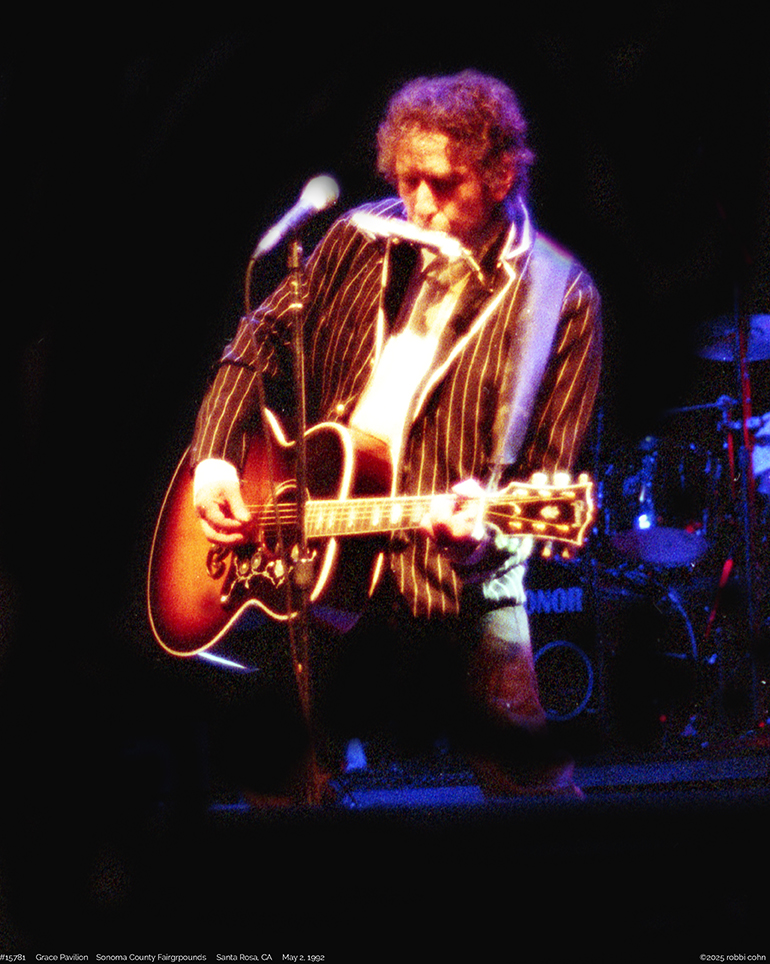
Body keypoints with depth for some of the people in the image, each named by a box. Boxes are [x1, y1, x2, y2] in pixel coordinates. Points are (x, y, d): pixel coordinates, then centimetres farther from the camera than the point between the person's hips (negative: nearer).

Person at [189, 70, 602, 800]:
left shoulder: (558, 298, -9)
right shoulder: (364, 240, 4)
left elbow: (547, 474, -10)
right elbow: (266, 336, 16)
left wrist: (481, 532, -29)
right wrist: (215, 456, 3)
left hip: (459, 597, -4)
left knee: (533, 788, -10)